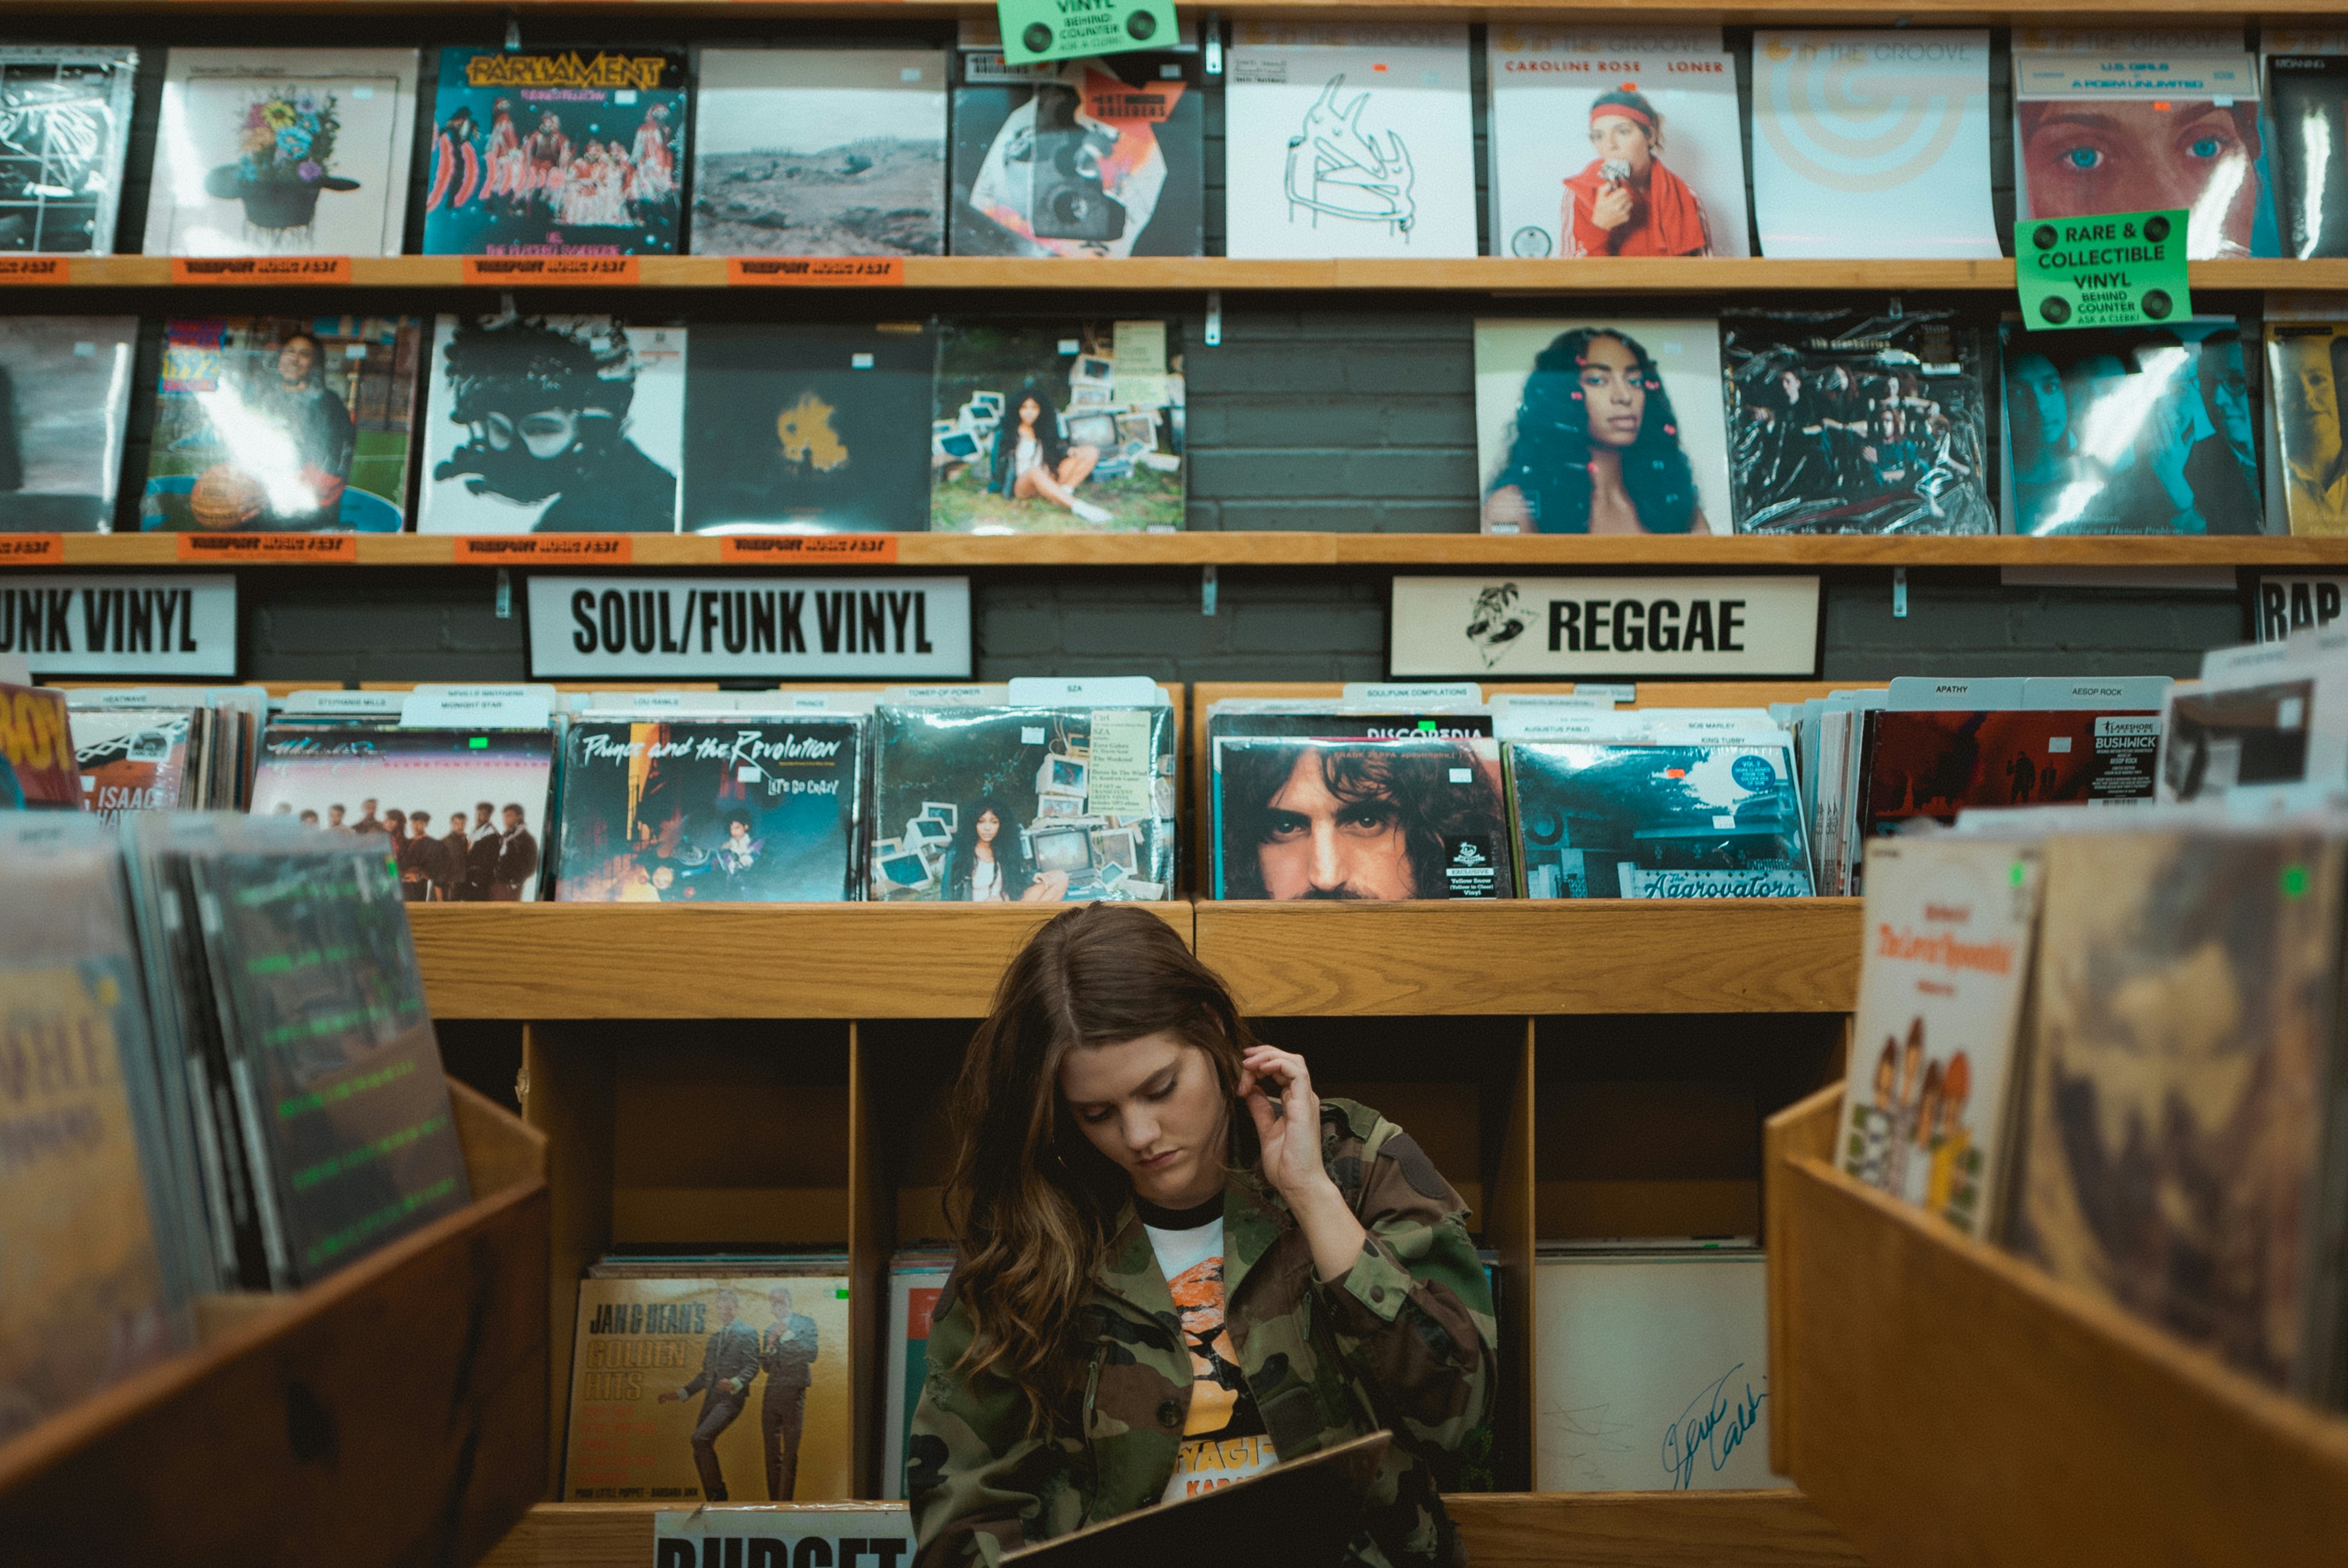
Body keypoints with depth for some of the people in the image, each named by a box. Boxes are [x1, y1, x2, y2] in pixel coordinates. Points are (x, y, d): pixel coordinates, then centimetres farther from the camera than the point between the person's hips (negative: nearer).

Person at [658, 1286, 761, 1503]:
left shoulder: (747, 1333, 0)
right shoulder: (715, 1337, 23)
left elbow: (752, 1367, -9)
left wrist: (736, 1383, -27)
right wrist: (682, 1393, 19)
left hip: (731, 1398, -8)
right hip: (711, 1399, 8)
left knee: (700, 1438, -24)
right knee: (700, 1454, 3)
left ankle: (718, 1491, -13)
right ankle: (713, 1501, 12)